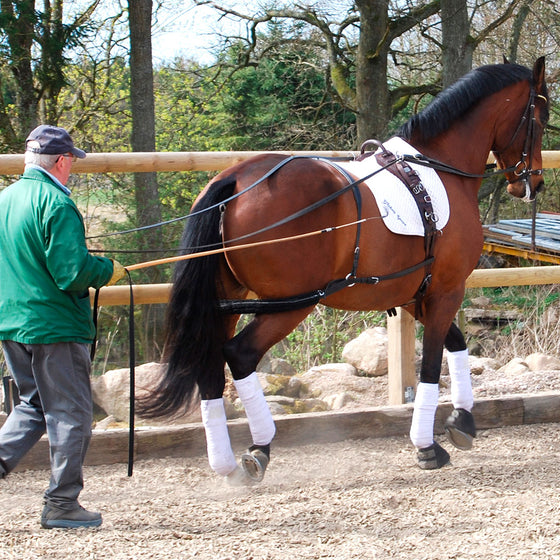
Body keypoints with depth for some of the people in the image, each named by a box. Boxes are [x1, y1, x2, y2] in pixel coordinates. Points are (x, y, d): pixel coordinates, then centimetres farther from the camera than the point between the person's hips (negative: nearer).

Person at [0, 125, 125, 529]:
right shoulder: (56, 204, -16)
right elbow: (72, 272, -21)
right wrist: (108, 270, -4)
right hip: (55, 326, -8)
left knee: (33, 405, 20)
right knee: (70, 413, 3)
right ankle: (61, 503, 7)